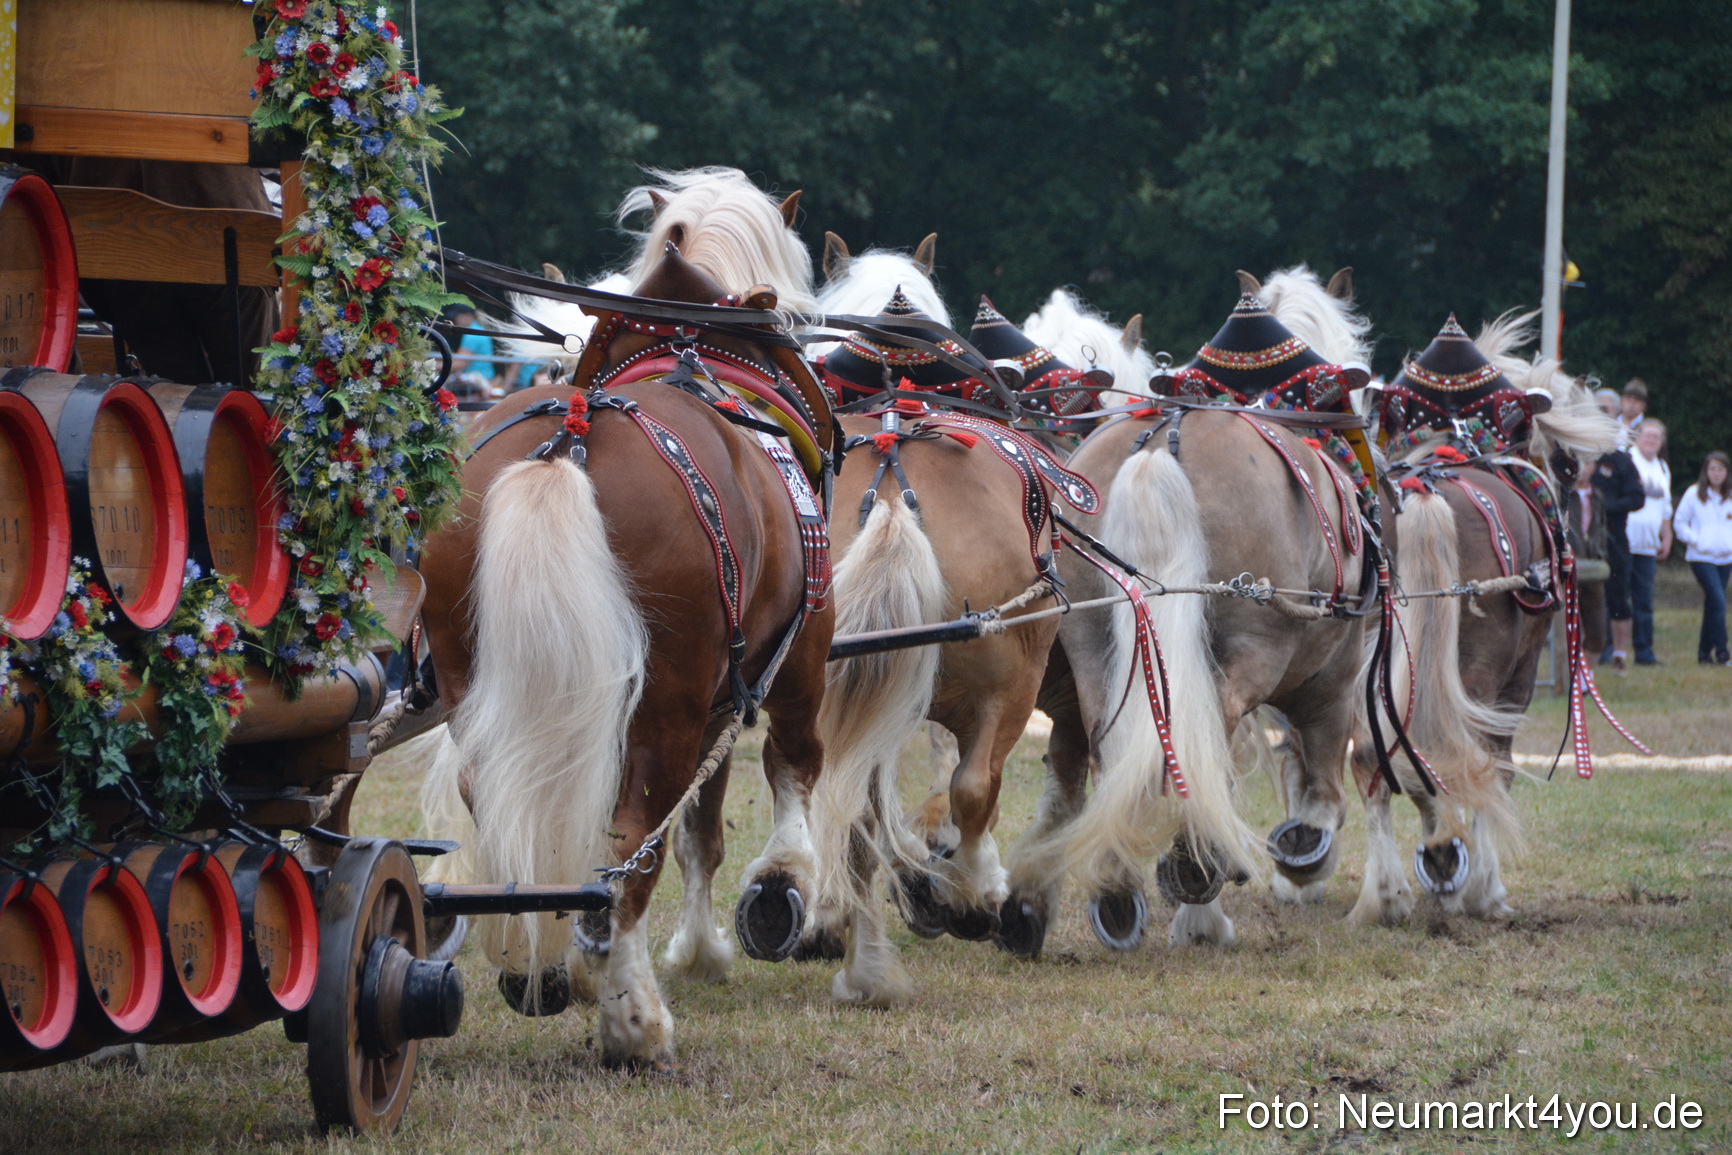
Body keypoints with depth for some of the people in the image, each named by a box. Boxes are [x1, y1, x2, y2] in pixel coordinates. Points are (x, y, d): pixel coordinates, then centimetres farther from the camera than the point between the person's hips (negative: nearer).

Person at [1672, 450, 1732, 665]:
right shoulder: (1694, 494, -1)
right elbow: (1679, 523, 2)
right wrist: (1695, 540, -10)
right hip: (1701, 558, -4)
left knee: (1712, 605, 8)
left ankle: (1705, 652, 16)